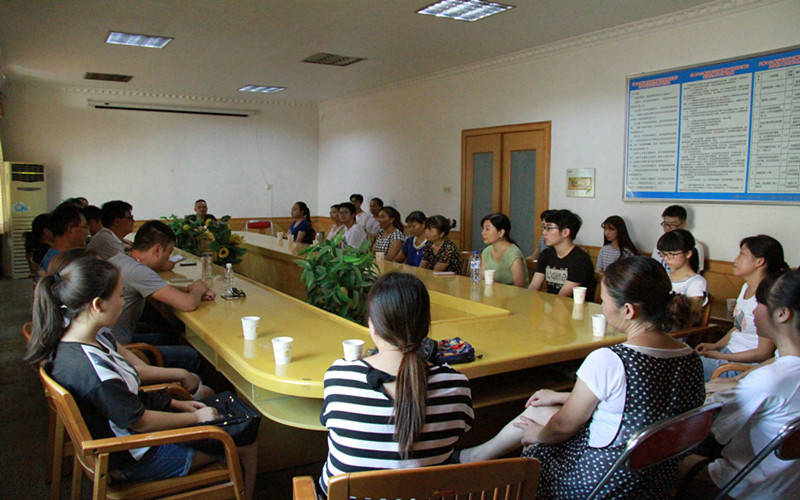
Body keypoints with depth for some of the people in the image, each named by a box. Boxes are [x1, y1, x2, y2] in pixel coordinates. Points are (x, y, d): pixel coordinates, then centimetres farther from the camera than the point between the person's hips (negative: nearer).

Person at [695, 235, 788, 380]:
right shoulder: (747, 287, 8)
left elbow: (763, 354, -19)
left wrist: (721, 356, -15)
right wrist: (715, 345, 7)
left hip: (745, 364, -8)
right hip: (729, 351, 8)